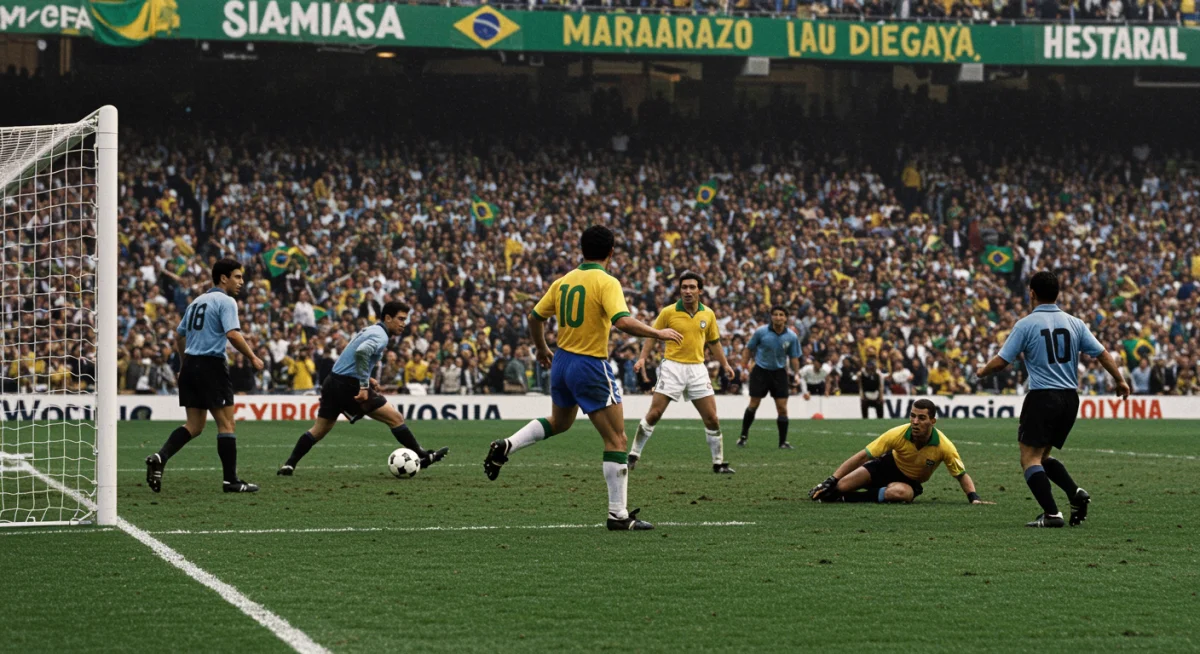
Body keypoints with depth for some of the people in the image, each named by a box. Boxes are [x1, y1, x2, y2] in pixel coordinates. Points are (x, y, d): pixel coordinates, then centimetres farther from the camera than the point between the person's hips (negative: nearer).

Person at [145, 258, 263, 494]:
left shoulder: (197, 301, 18)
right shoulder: (226, 301, -7)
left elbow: (178, 336, 24)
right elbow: (233, 334, -21)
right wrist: (252, 358, -10)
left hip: (190, 366, 8)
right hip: (212, 366, -8)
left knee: (194, 425, 10)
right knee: (226, 423, 0)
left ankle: (159, 457, -9)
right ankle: (231, 480, 1)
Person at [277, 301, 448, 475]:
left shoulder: (371, 330, 19)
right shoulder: (381, 336, -11)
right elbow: (361, 352, -32)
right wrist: (364, 385, -29)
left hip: (333, 382, 9)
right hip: (350, 386, -9)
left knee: (319, 429, 15)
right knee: (396, 418, -3)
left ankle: (289, 465, 10)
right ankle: (422, 457, 0)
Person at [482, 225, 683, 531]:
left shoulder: (564, 281, 6)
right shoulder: (606, 282, -14)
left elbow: (535, 317, 13)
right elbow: (623, 322, -29)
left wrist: (542, 350, 29)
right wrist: (658, 333, -17)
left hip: (562, 361, 7)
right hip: (591, 367, -7)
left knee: (559, 422, 33)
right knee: (617, 440, 0)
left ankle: (506, 446, 14)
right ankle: (618, 515, -1)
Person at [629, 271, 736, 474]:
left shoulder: (708, 314, 5)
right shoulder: (668, 312, -4)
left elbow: (713, 342, 18)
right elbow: (652, 336, 2)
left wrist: (724, 364, 13)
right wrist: (643, 358, -10)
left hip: (697, 369, 3)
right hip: (672, 367, -3)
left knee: (712, 418, 0)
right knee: (653, 414, -8)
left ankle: (719, 463, 12)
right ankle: (634, 455, 3)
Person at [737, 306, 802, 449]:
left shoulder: (792, 337, -5)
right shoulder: (761, 332, -10)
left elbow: (794, 357, 4)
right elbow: (749, 348, 3)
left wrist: (797, 373, -7)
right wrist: (745, 363, -5)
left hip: (779, 372, 1)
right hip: (760, 371, -1)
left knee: (782, 408, -5)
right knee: (754, 405, 1)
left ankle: (783, 442, 3)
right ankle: (744, 436, 18)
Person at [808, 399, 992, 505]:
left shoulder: (944, 446, -28)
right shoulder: (897, 434, -28)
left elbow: (962, 475, -13)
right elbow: (862, 456, -23)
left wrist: (975, 499, -31)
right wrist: (831, 481, -28)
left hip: (911, 481, 0)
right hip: (889, 465, 0)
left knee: (900, 493, -39)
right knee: (840, 486, -20)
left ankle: (846, 499, -21)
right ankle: (827, 490, 20)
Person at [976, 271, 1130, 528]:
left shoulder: (1026, 324, -6)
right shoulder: (1074, 323, 7)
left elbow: (1001, 361, -6)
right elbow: (1102, 353, 8)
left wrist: (982, 372, 15)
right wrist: (1120, 381, 22)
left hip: (1042, 398, -6)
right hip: (1070, 398, 6)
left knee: (1030, 458, -2)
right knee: (1042, 456, 20)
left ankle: (1051, 513, -15)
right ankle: (1075, 493, 0)